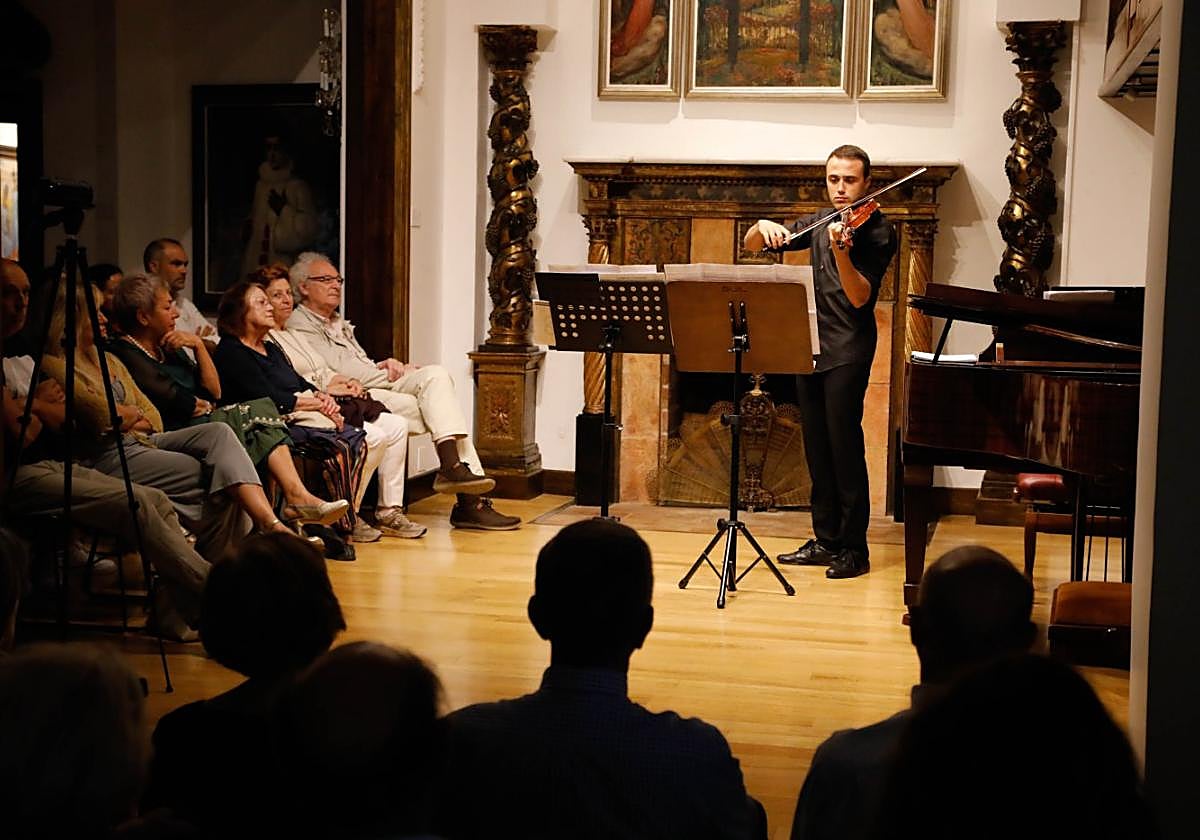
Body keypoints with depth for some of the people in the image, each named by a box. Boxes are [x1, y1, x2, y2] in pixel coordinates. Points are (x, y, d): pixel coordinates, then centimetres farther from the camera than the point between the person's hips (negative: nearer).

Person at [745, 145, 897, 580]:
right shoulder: (820, 223, 13)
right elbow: (751, 245, 16)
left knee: (844, 446, -9)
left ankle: (854, 548, -3)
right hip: (810, 346, 7)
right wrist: (763, 226, -7)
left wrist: (841, 251, -34)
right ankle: (826, 540, 18)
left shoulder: (877, 231, -6)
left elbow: (859, 297, -18)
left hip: (847, 352, -7)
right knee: (817, 448, 10)